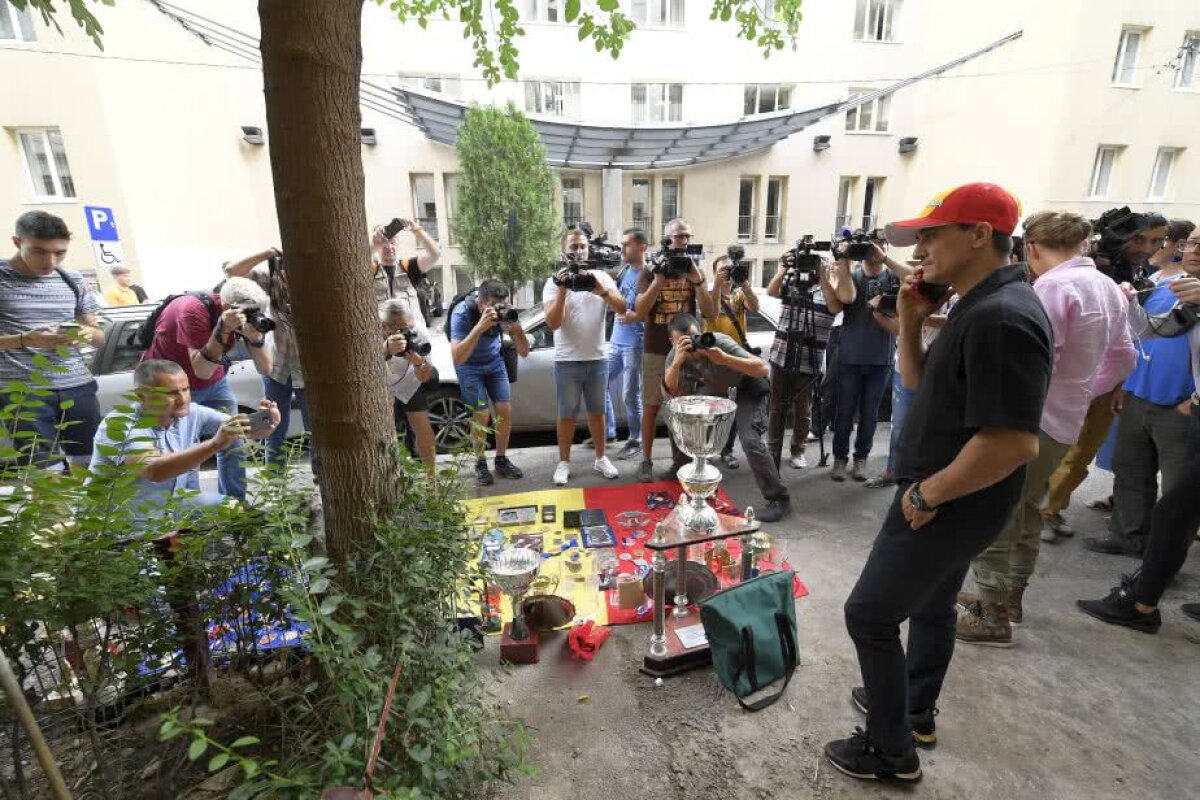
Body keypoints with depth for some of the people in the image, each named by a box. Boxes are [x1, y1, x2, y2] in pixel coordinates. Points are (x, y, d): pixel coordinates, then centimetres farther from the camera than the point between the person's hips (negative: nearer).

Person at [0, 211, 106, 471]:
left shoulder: (72, 280, 10)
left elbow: (100, 338, 15)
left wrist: (87, 333, -8)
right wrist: (25, 340, -20)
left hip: (78, 387, 3)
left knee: (90, 464, 9)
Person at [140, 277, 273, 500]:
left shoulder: (246, 313, -16)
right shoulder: (193, 310, -31)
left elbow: (265, 369, -18)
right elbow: (202, 370, -34)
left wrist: (256, 336, -36)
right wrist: (223, 329, -45)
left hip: (214, 382, 5)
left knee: (233, 446, 3)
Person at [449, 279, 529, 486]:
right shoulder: (462, 313, -32)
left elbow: (523, 353, -19)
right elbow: (457, 358, -42)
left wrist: (516, 329, -39)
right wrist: (479, 327, -51)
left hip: (494, 361, 3)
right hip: (469, 364, -3)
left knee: (505, 411, -2)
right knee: (482, 415, -9)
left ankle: (501, 460, 17)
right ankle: (480, 464, 12)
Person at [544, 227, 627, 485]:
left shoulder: (601, 277, 3)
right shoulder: (554, 282, -2)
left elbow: (622, 308, -10)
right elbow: (553, 323, -13)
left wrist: (601, 290, -26)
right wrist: (563, 289, -23)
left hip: (597, 359, 2)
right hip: (567, 361, -2)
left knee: (597, 411, 13)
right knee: (567, 414, 6)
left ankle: (601, 458, 26)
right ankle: (564, 463, 18)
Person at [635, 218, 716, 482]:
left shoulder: (696, 270, 5)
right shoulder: (651, 271, 0)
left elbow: (711, 314, -4)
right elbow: (640, 312, -11)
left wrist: (697, 280, -16)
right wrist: (658, 280, -21)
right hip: (655, 350, -1)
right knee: (651, 406, 4)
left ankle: (680, 461, 16)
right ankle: (646, 461, 15)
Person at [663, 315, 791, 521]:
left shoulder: (719, 342, -32)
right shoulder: (675, 354, -18)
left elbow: (764, 369, -37)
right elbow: (668, 393, -30)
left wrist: (723, 358, -51)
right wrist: (677, 362, -47)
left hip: (748, 390, -6)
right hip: (715, 389, 6)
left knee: (750, 441, -23)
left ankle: (779, 500, -8)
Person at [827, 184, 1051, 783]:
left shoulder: (1001, 317, -26)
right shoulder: (981, 306, 6)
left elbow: (1014, 442, -32)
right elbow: (920, 384, 12)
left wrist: (926, 494, -21)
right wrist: (909, 324, -3)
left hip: (951, 507, -10)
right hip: (955, 503, 10)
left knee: (870, 614, 2)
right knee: (930, 605, 24)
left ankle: (892, 749, 21)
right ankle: (915, 711, 45)